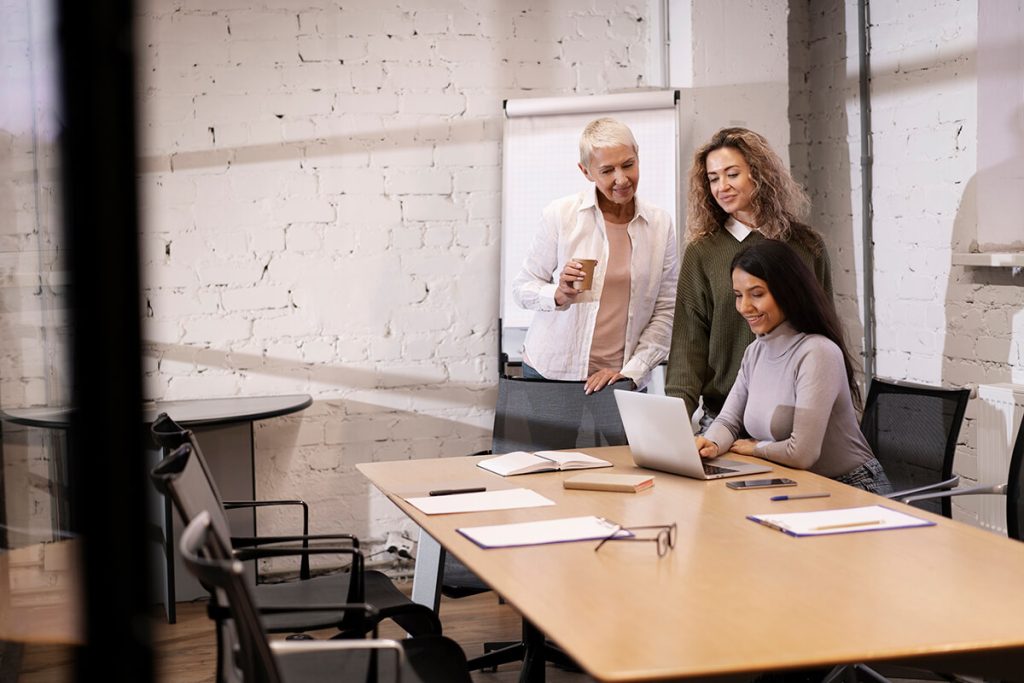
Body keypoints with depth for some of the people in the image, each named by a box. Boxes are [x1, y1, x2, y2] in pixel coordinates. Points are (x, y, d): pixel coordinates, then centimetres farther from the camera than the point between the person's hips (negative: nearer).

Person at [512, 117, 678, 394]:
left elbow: (666, 311, 3)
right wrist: (558, 295, -20)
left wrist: (631, 371, -8)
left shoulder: (660, 224, 2)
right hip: (550, 372, -2)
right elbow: (521, 288, 0)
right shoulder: (560, 214, -5)